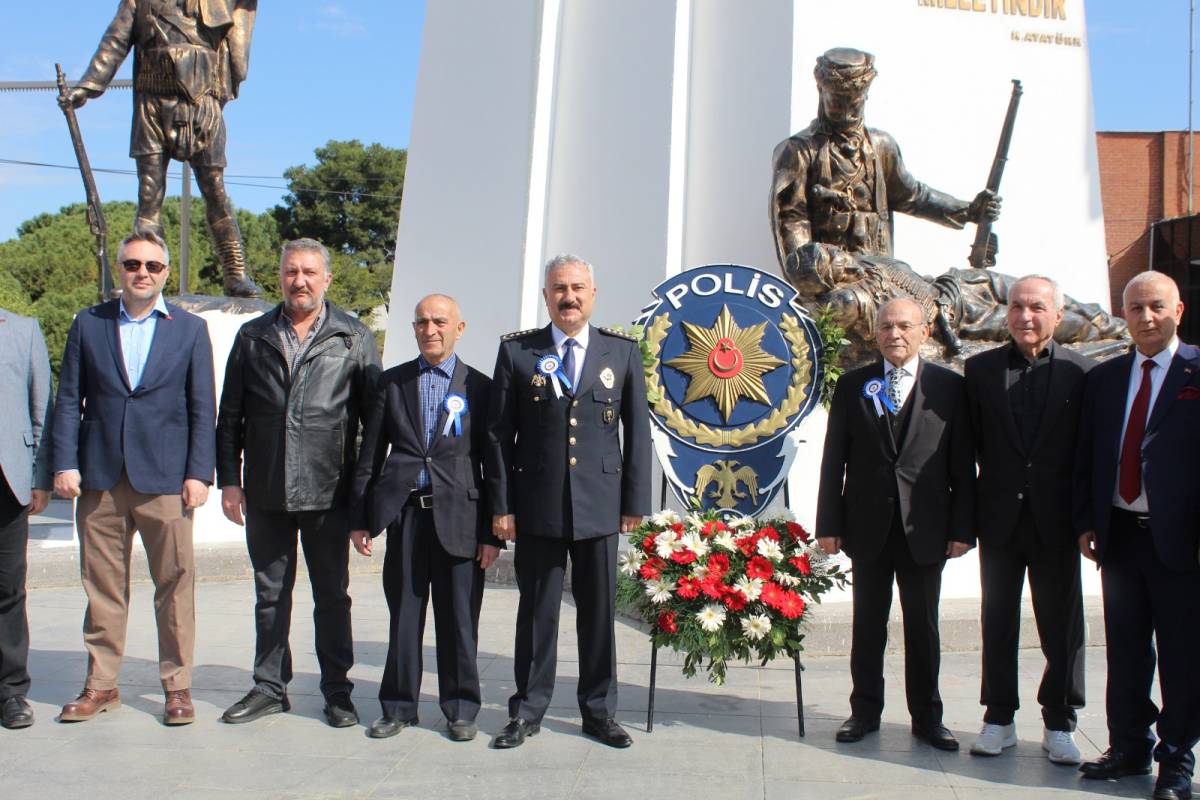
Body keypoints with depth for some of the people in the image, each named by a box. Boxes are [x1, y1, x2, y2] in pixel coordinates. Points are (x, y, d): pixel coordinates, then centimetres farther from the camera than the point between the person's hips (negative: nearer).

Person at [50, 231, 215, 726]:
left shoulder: (190, 329, 7)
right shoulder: (88, 324, 10)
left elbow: (202, 408, 4)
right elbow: (69, 400, 9)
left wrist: (199, 474, -4)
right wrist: (64, 463, -1)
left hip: (164, 479, -2)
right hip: (99, 478, 2)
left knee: (175, 584, 1)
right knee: (102, 585, 8)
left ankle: (177, 685, 12)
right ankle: (101, 685, 20)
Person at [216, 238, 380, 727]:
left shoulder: (353, 338, 3)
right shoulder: (253, 337, 9)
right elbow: (230, 417, 10)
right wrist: (229, 479, 3)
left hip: (328, 491, -2)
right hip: (264, 492, 2)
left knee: (332, 595, 6)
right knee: (270, 594, 12)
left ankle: (337, 692, 17)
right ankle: (270, 687, 24)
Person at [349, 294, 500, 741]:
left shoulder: (480, 387, 4)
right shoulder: (392, 383, 10)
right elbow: (370, 455, 10)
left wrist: (494, 532, -2)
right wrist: (360, 518, 5)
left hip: (458, 516, -2)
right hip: (404, 513, 2)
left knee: (459, 619, 5)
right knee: (403, 616, 8)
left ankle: (461, 709, 18)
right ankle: (399, 707, 21)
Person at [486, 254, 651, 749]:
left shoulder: (622, 351, 6)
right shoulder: (516, 351, 4)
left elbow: (637, 431, 6)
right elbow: (498, 433, 3)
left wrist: (634, 502, 1)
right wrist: (501, 505, -2)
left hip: (599, 505, 1)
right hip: (537, 505, 0)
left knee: (599, 611, 8)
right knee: (537, 611, 7)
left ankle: (599, 713, 22)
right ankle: (527, 712, 21)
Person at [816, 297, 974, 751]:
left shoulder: (949, 387, 1)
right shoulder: (853, 385, 4)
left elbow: (963, 466, 0)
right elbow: (834, 460, 2)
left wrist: (962, 527, -5)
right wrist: (829, 523, -2)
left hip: (924, 528, 0)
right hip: (868, 526, 1)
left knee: (923, 627, 10)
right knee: (868, 625, 11)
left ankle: (926, 717, 23)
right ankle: (865, 711, 24)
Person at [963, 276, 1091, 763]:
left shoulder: (1082, 372, -2)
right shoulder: (982, 368, 2)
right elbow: (974, 440, 3)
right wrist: (1000, 479, -2)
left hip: (1056, 518, -1)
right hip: (1000, 516, 1)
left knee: (1061, 623, 7)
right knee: (998, 620, 10)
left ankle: (1059, 723, 21)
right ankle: (999, 718, 23)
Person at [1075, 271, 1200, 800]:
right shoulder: (1104, 378, 11)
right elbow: (1085, 458, 12)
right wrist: (1086, 522, 5)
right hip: (1119, 535, 4)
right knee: (1125, 652, 13)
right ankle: (1129, 748, 27)